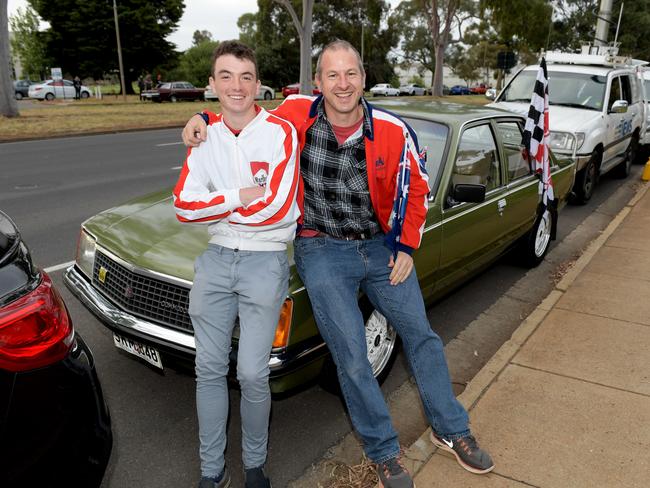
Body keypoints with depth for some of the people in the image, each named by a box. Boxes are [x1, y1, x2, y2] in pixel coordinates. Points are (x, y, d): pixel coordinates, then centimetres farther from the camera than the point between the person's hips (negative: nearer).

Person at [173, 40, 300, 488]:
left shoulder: (280, 132, -8)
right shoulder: (206, 135, 6)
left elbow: (276, 208, -17)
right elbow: (184, 205, -2)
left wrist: (215, 208, -6)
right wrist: (239, 197, -14)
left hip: (265, 262, -4)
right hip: (216, 258, 5)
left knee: (252, 375, -3)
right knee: (209, 370, 10)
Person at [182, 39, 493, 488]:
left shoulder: (393, 130, -12)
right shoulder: (297, 114, -12)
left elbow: (415, 188, 3)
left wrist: (407, 246, 0)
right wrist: (203, 120, -11)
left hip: (382, 246, 3)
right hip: (323, 252, -2)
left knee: (421, 336, 12)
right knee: (352, 358, -2)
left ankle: (452, 430, 35)